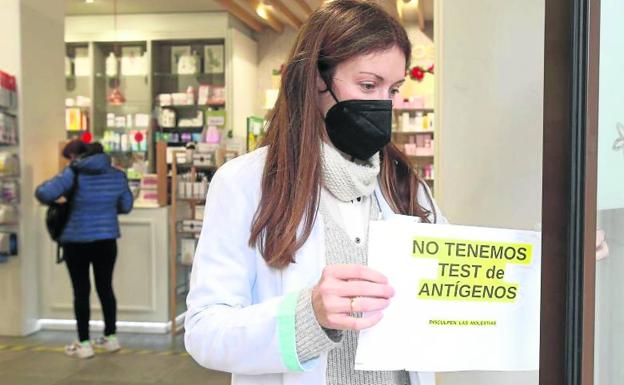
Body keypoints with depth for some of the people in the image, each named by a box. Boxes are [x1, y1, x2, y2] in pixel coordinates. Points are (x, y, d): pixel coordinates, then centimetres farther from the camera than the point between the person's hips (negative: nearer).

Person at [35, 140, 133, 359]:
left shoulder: (73, 174, -11)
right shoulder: (117, 175, 3)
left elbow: (43, 194, -20)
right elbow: (126, 206, 12)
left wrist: (57, 201, 1)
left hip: (77, 241, -4)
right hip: (107, 240, 4)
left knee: (81, 291, 6)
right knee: (105, 287, 15)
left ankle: (84, 344, 12)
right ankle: (111, 337, 24)